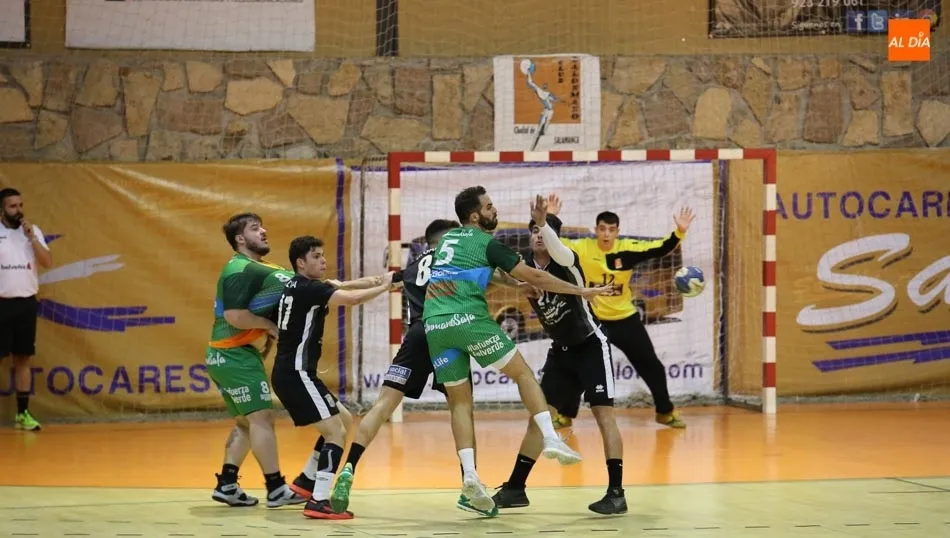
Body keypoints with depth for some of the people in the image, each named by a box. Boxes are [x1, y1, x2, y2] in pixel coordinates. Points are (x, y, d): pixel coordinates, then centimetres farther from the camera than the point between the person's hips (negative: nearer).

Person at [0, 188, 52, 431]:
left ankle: (23, 413, 13)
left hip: (27, 302, 4)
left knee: (23, 359, 8)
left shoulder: (33, 231, 8)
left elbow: (48, 262, 0)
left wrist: (31, 236, -10)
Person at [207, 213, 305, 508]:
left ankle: (226, 484, 15)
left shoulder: (254, 268, 15)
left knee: (246, 422, 15)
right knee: (261, 417, -9)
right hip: (234, 355, -10)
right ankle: (276, 489, -8)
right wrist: (270, 326, -15)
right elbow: (234, 316, -25)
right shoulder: (240, 271, -16)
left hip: (228, 355, 10)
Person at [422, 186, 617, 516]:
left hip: (434, 324, 6)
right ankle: (551, 440, -4)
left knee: (459, 401, 10)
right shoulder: (487, 243, 4)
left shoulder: (447, 238, 24)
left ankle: (469, 474, -4)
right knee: (522, 373, 9)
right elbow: (533, 277, 3)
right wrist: (581, 291, 10)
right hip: (469, 318, -5)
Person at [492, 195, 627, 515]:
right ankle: (515, 488, 11)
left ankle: (616, 493, -11)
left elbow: (555, 251, -43)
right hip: (561, 350, 6)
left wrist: (544, 222, -58)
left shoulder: (566, 260, -20)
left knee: (603, 413, -12)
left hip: (590, 345, -6)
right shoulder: (524, 268, -4)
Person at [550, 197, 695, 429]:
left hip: (625, 319, 1)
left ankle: (665, 411, 23)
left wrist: (679, 232, -28)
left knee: (651, 365, 6)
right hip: (593, 320, -1)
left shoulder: (628, 248, -11)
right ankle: (565, 414, 18)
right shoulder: (582, 248, -13)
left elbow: (660, 249, -13)